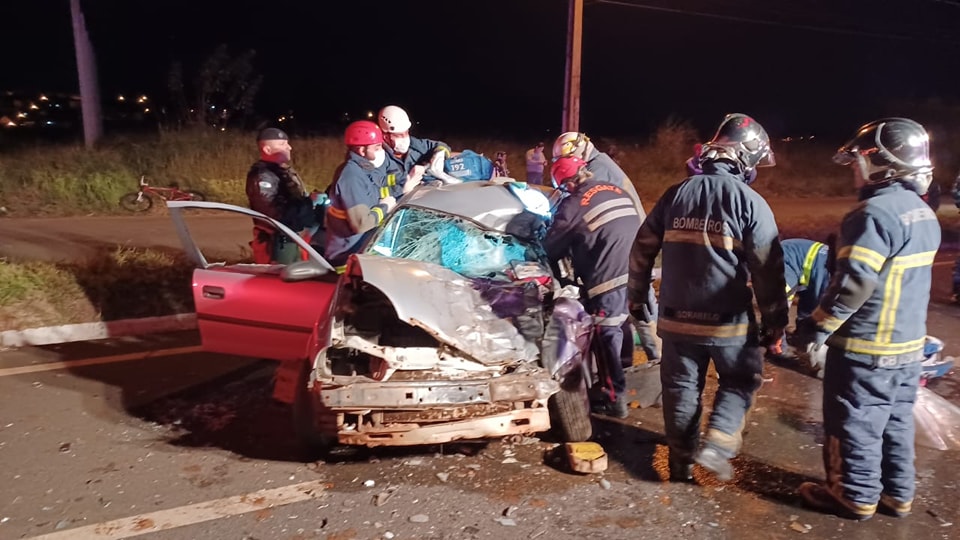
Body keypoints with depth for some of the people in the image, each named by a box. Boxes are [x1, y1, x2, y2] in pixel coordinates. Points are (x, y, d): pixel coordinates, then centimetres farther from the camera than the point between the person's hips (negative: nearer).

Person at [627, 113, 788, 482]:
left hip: (677, 317, 3)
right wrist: (775, 323, 2)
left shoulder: (675, 194, 3)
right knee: (740, 380, 21)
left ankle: (681, 462, 24)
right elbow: (768, 270, -9)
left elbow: (642, 251, 7)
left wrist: (637, 297, 19)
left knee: (681, 387, 15)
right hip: (729, 320, -3)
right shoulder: (749, 202, -9)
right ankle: (717, 444, 7)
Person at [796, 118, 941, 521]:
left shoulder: (876, 213, -22)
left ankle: (855, 496, 18)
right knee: (896, 420, 19)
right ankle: (898, 494, 31)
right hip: (909, 342, 9)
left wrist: (821, 323, -17)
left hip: (866, 346, -9)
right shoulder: (924, 214, 9)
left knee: (855, 422, 5)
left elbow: (854, 281, -27)